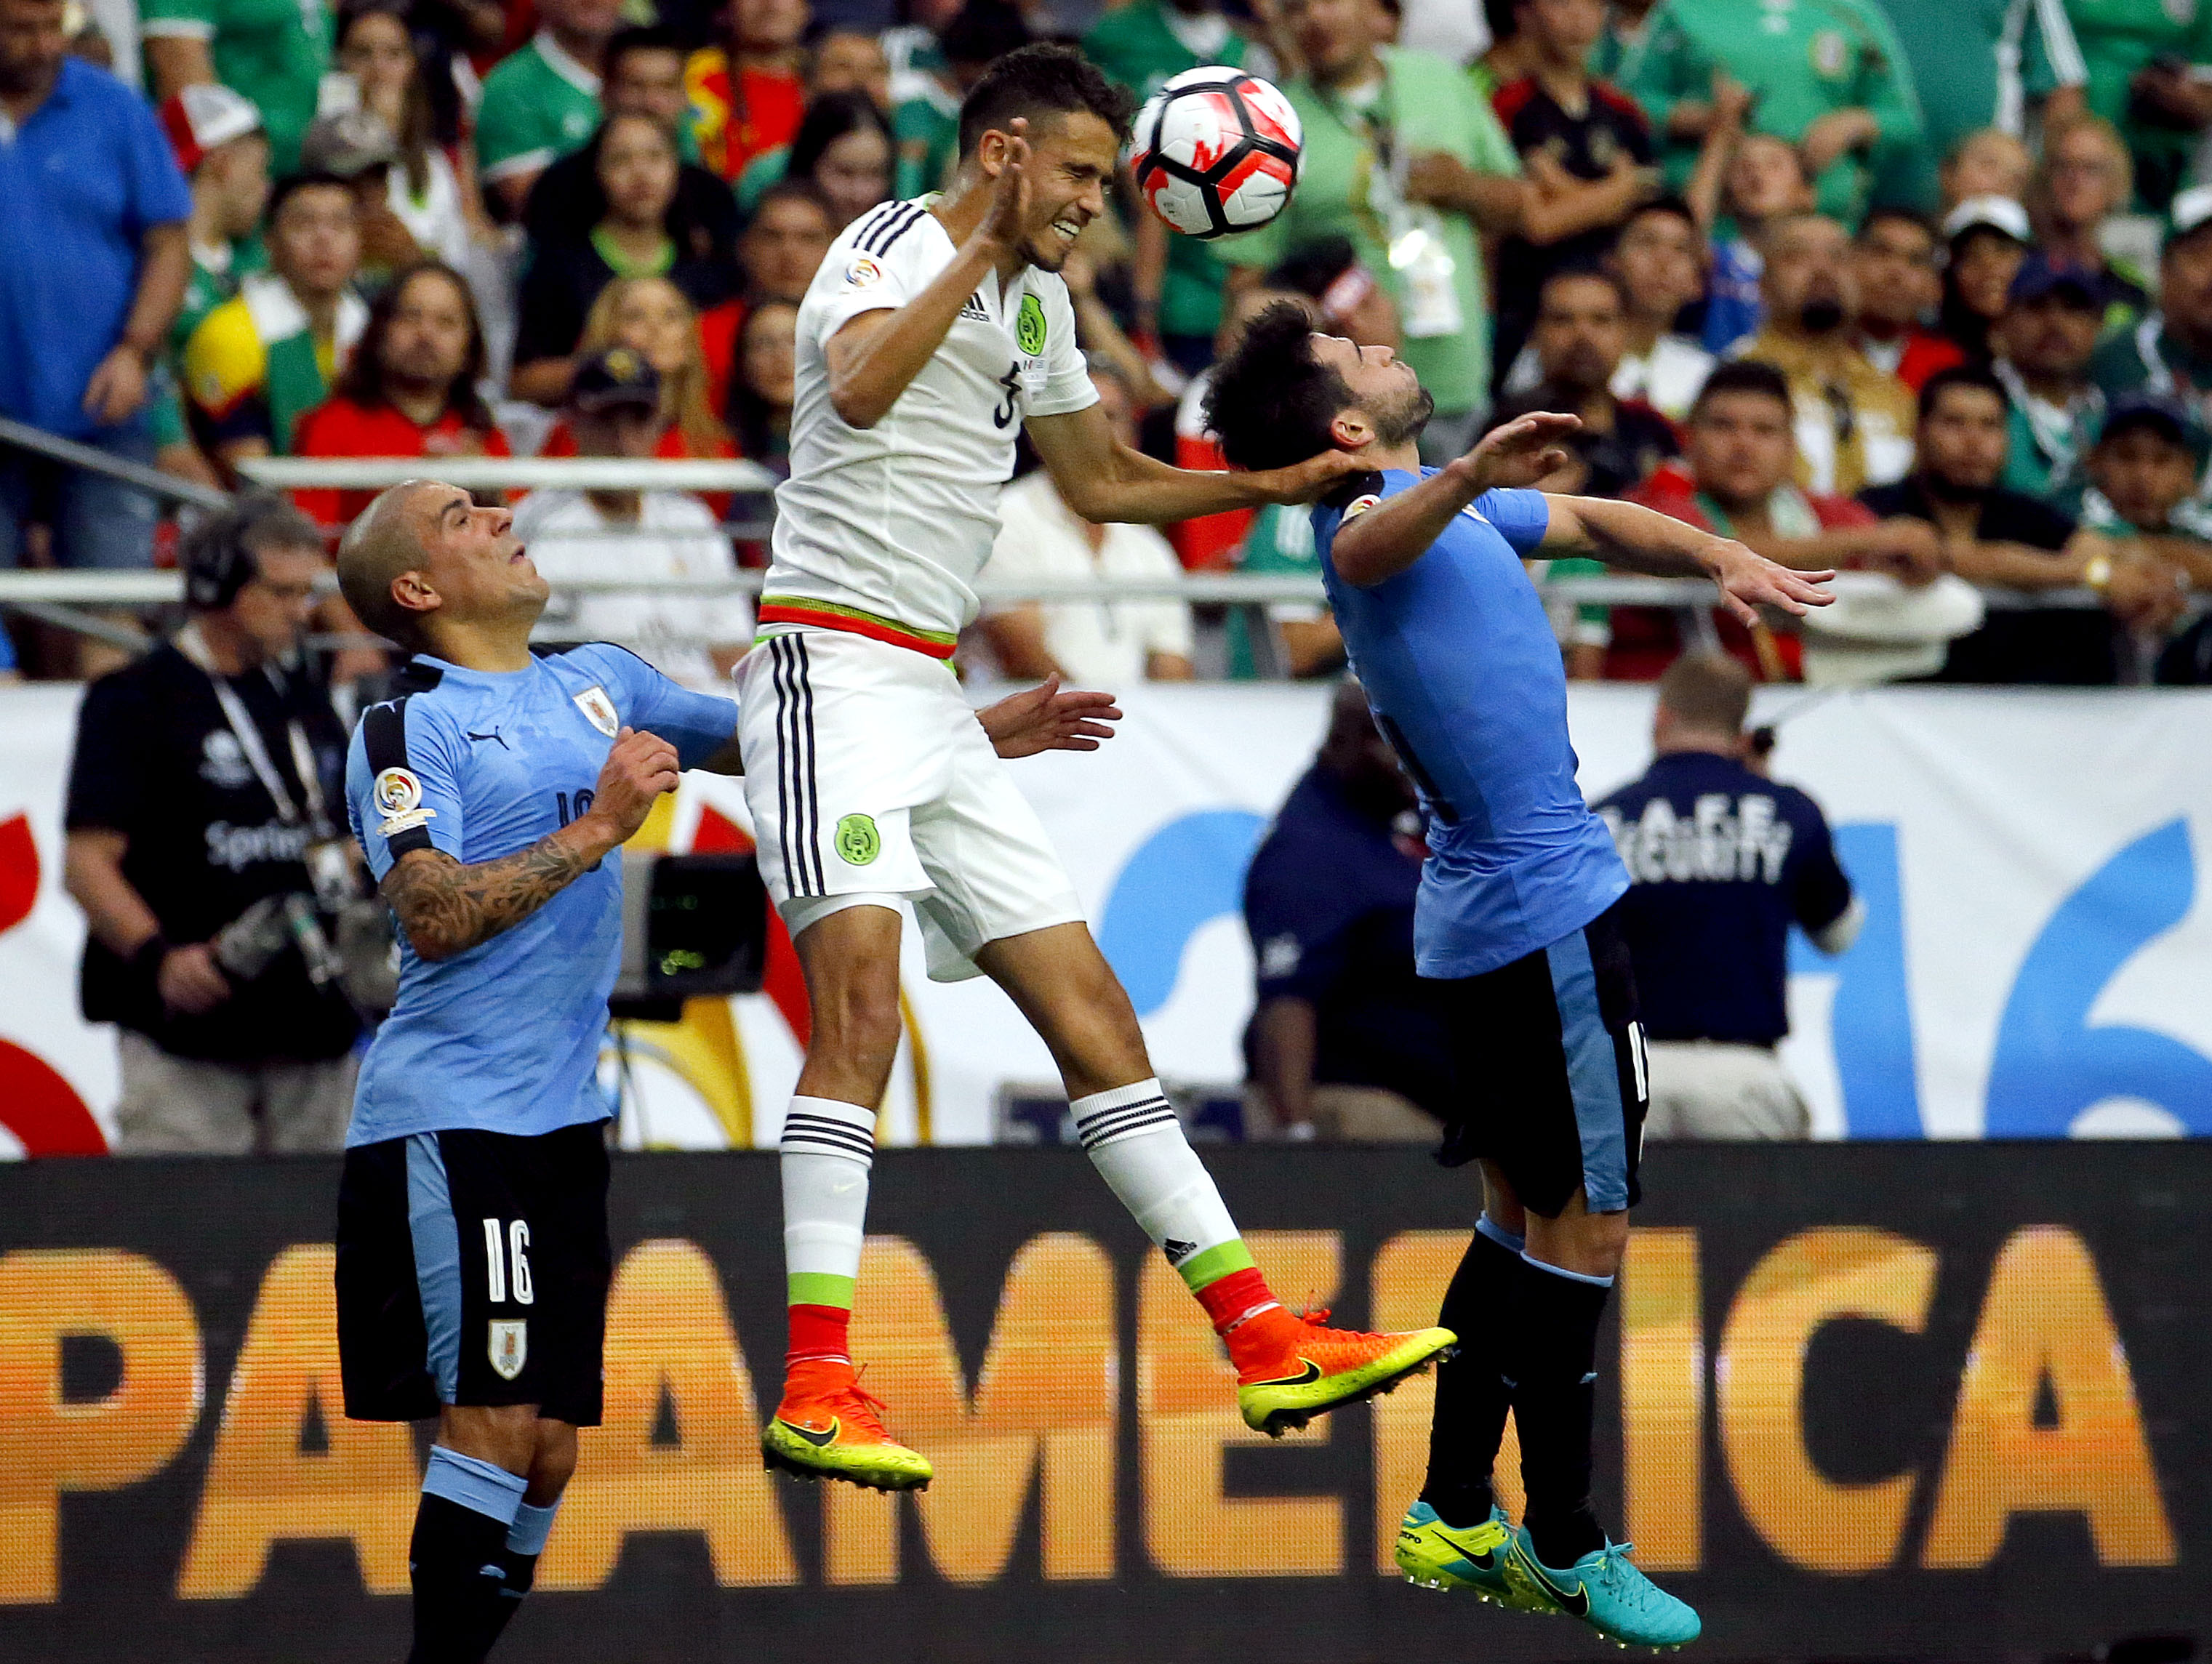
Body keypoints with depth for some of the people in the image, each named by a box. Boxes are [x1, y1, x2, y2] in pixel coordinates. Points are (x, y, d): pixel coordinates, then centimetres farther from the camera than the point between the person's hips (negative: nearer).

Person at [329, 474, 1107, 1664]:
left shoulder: (600, 683, 15)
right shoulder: (406, 729, -5)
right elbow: (433, 919, -17)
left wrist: (978, 736, 17)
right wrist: (599, 828, -18)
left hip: (562, 1119, 7)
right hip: (448, 1117, -7)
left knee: (547, 1451, 5)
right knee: (496, 1422, -16)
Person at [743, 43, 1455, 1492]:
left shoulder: (1040, 301, 18)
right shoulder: (893, 248, -9)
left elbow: (1101, 480, 33)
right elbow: (859, 392, -31)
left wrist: (1279, 484, 26)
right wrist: (986, 243, -28)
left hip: (931, 693, 9)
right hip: (833, 668, -9)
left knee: (1089, 1004, 7)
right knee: (864, 994, -23)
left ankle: (1262, 1338, 9)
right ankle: (818, 1384, -27)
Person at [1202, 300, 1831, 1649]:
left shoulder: (1456, 506, 12)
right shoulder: (1376, 512, -17)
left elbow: (1596, 522, 22)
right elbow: (1367, 543, -41)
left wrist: (1723, 561, 2)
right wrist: (1469, 477, -63)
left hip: (1489, 916, 10)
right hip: (1546, 917, -10)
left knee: (1525, 1217, 17)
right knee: (1586, 1224, -4)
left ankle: (1455, 1520, 21)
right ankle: (1564, 1547, 3)